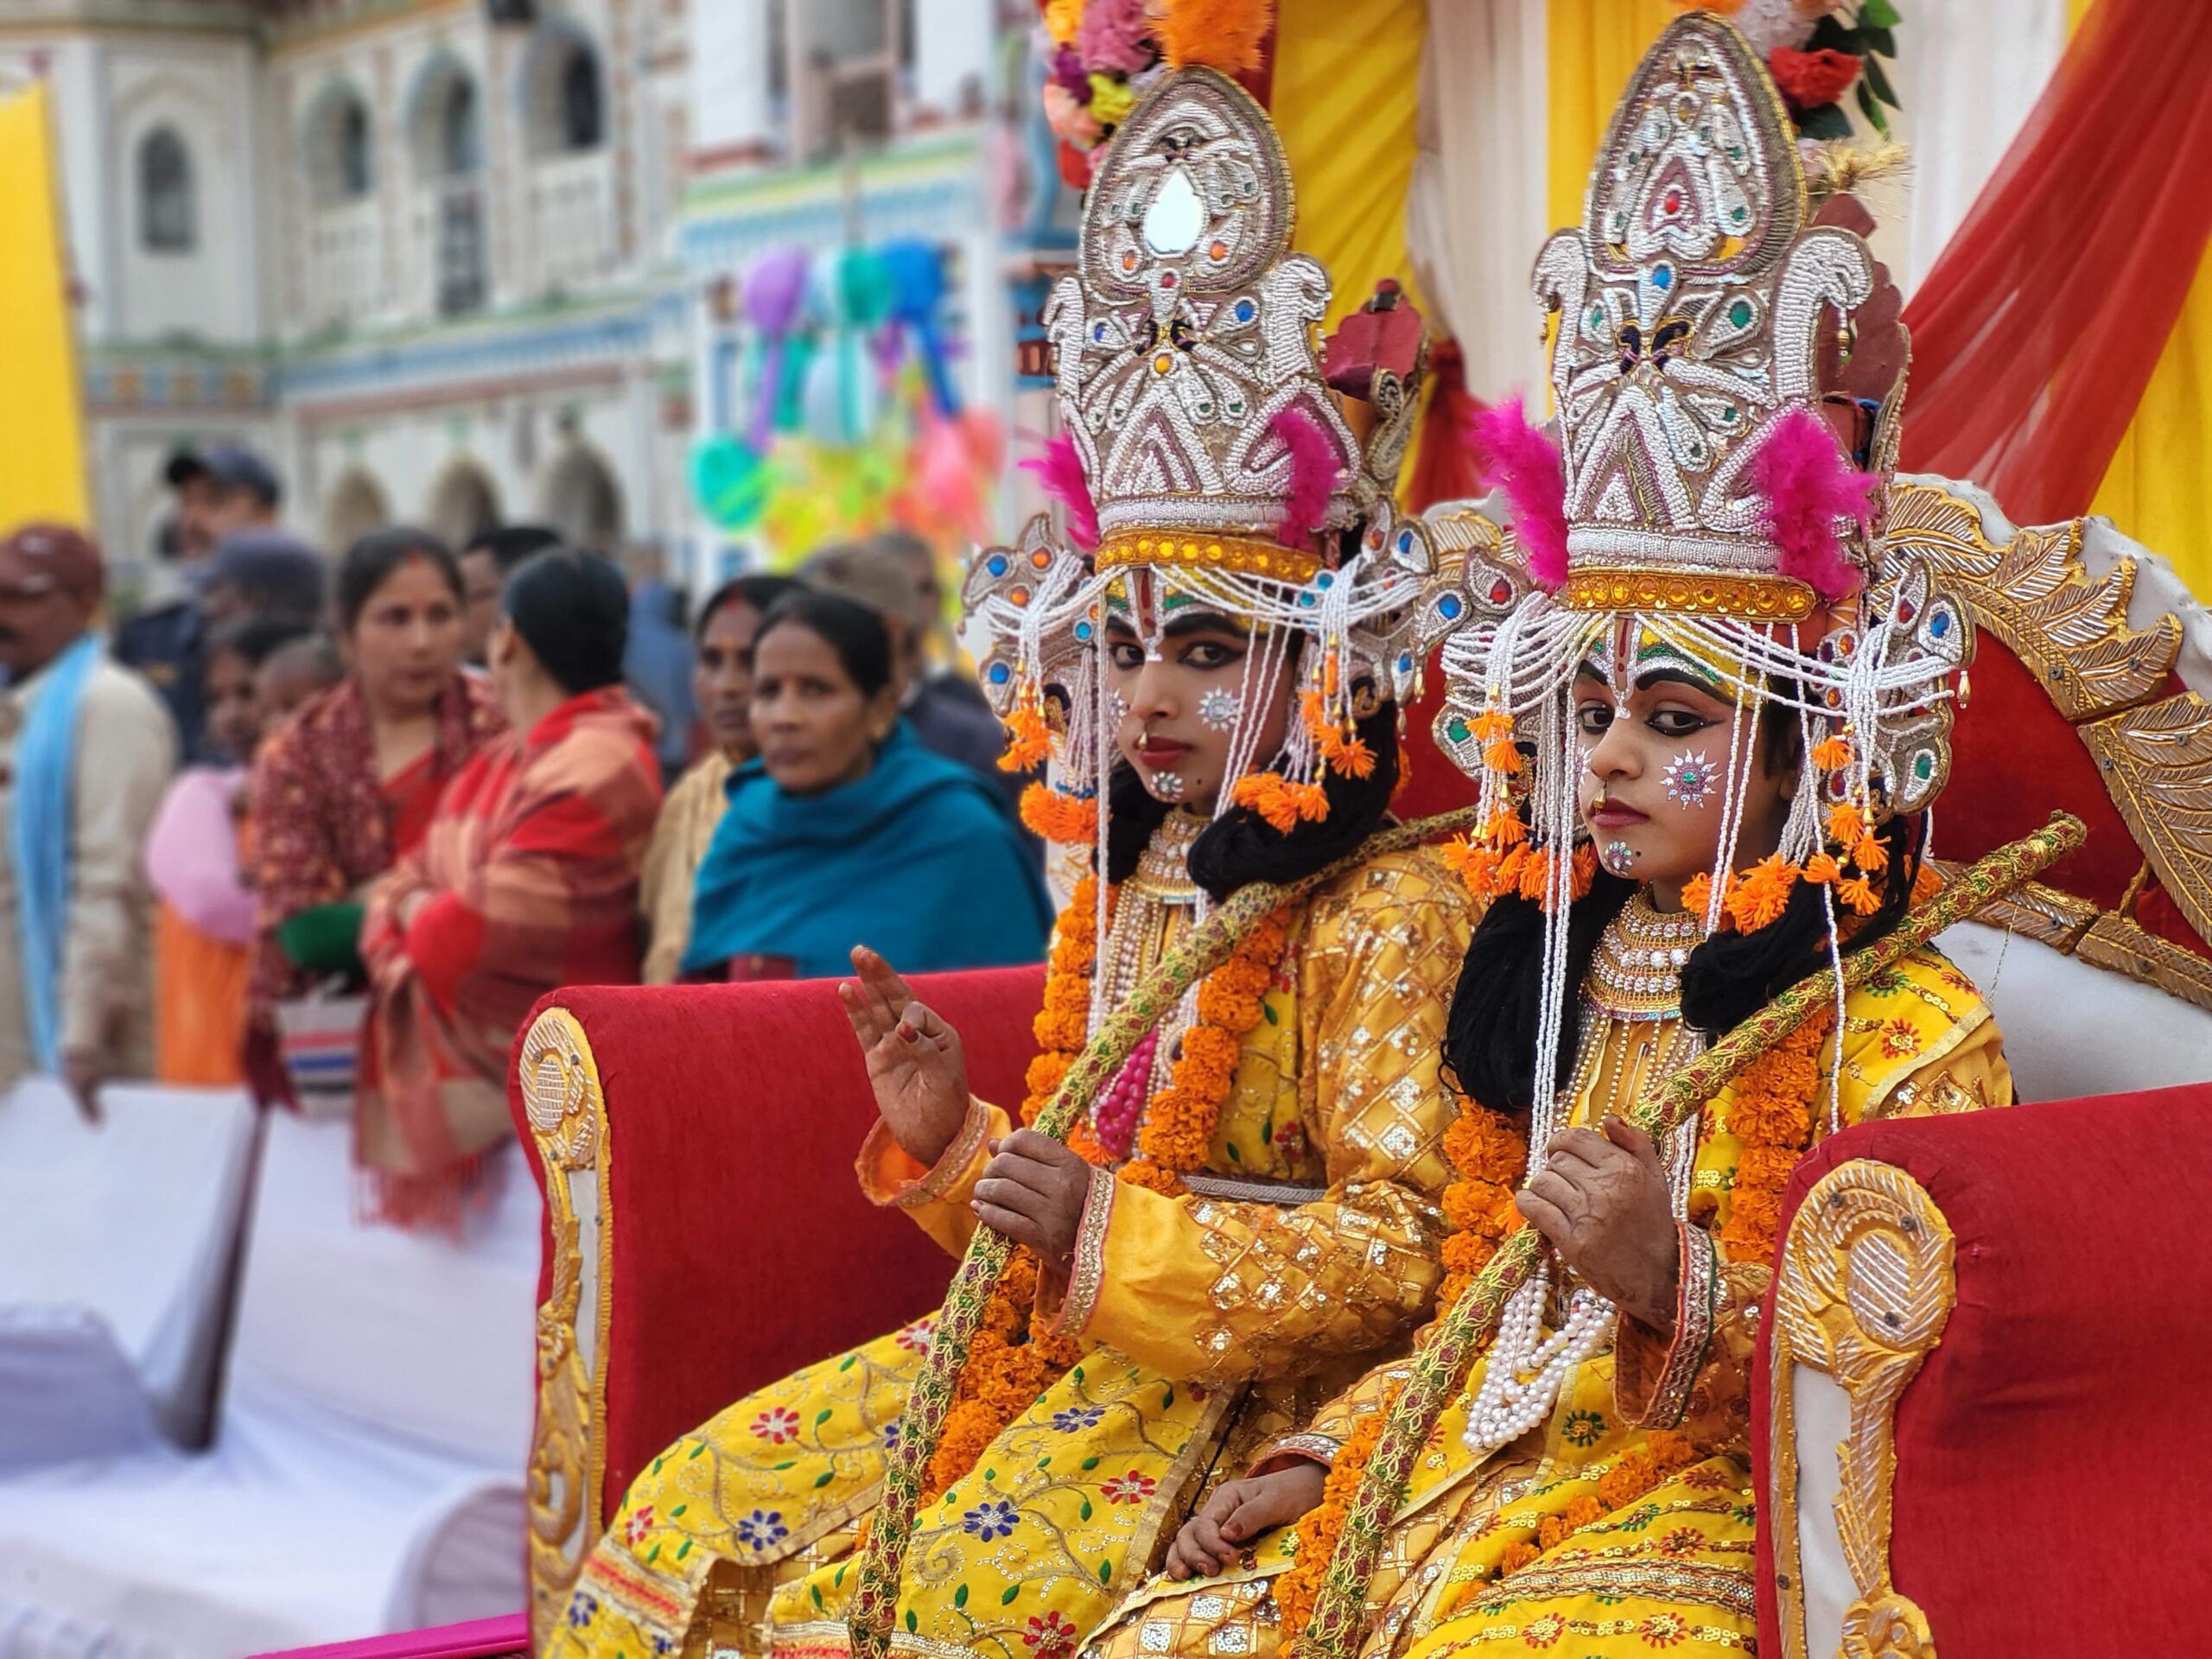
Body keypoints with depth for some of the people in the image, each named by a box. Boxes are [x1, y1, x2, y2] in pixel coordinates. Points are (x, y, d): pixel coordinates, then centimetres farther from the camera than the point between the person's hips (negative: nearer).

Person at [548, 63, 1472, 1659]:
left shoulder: (1388, 914, -11)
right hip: (1062, 1342, 8)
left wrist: (1108, 1234, -22)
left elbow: (1396, 1252, -16)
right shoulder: (1123, 887, 13)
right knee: (697, 1513, -3)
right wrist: (947, 1141, 0)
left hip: (1241, 1381, -8)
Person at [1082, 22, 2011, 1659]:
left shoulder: (1907, 1034, -7)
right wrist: (1315, 1460, 6)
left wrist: (1680, 1284, -23)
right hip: (1477, 1476, 6)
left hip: (1711, 1516, -6)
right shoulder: (1543, 992, 14)